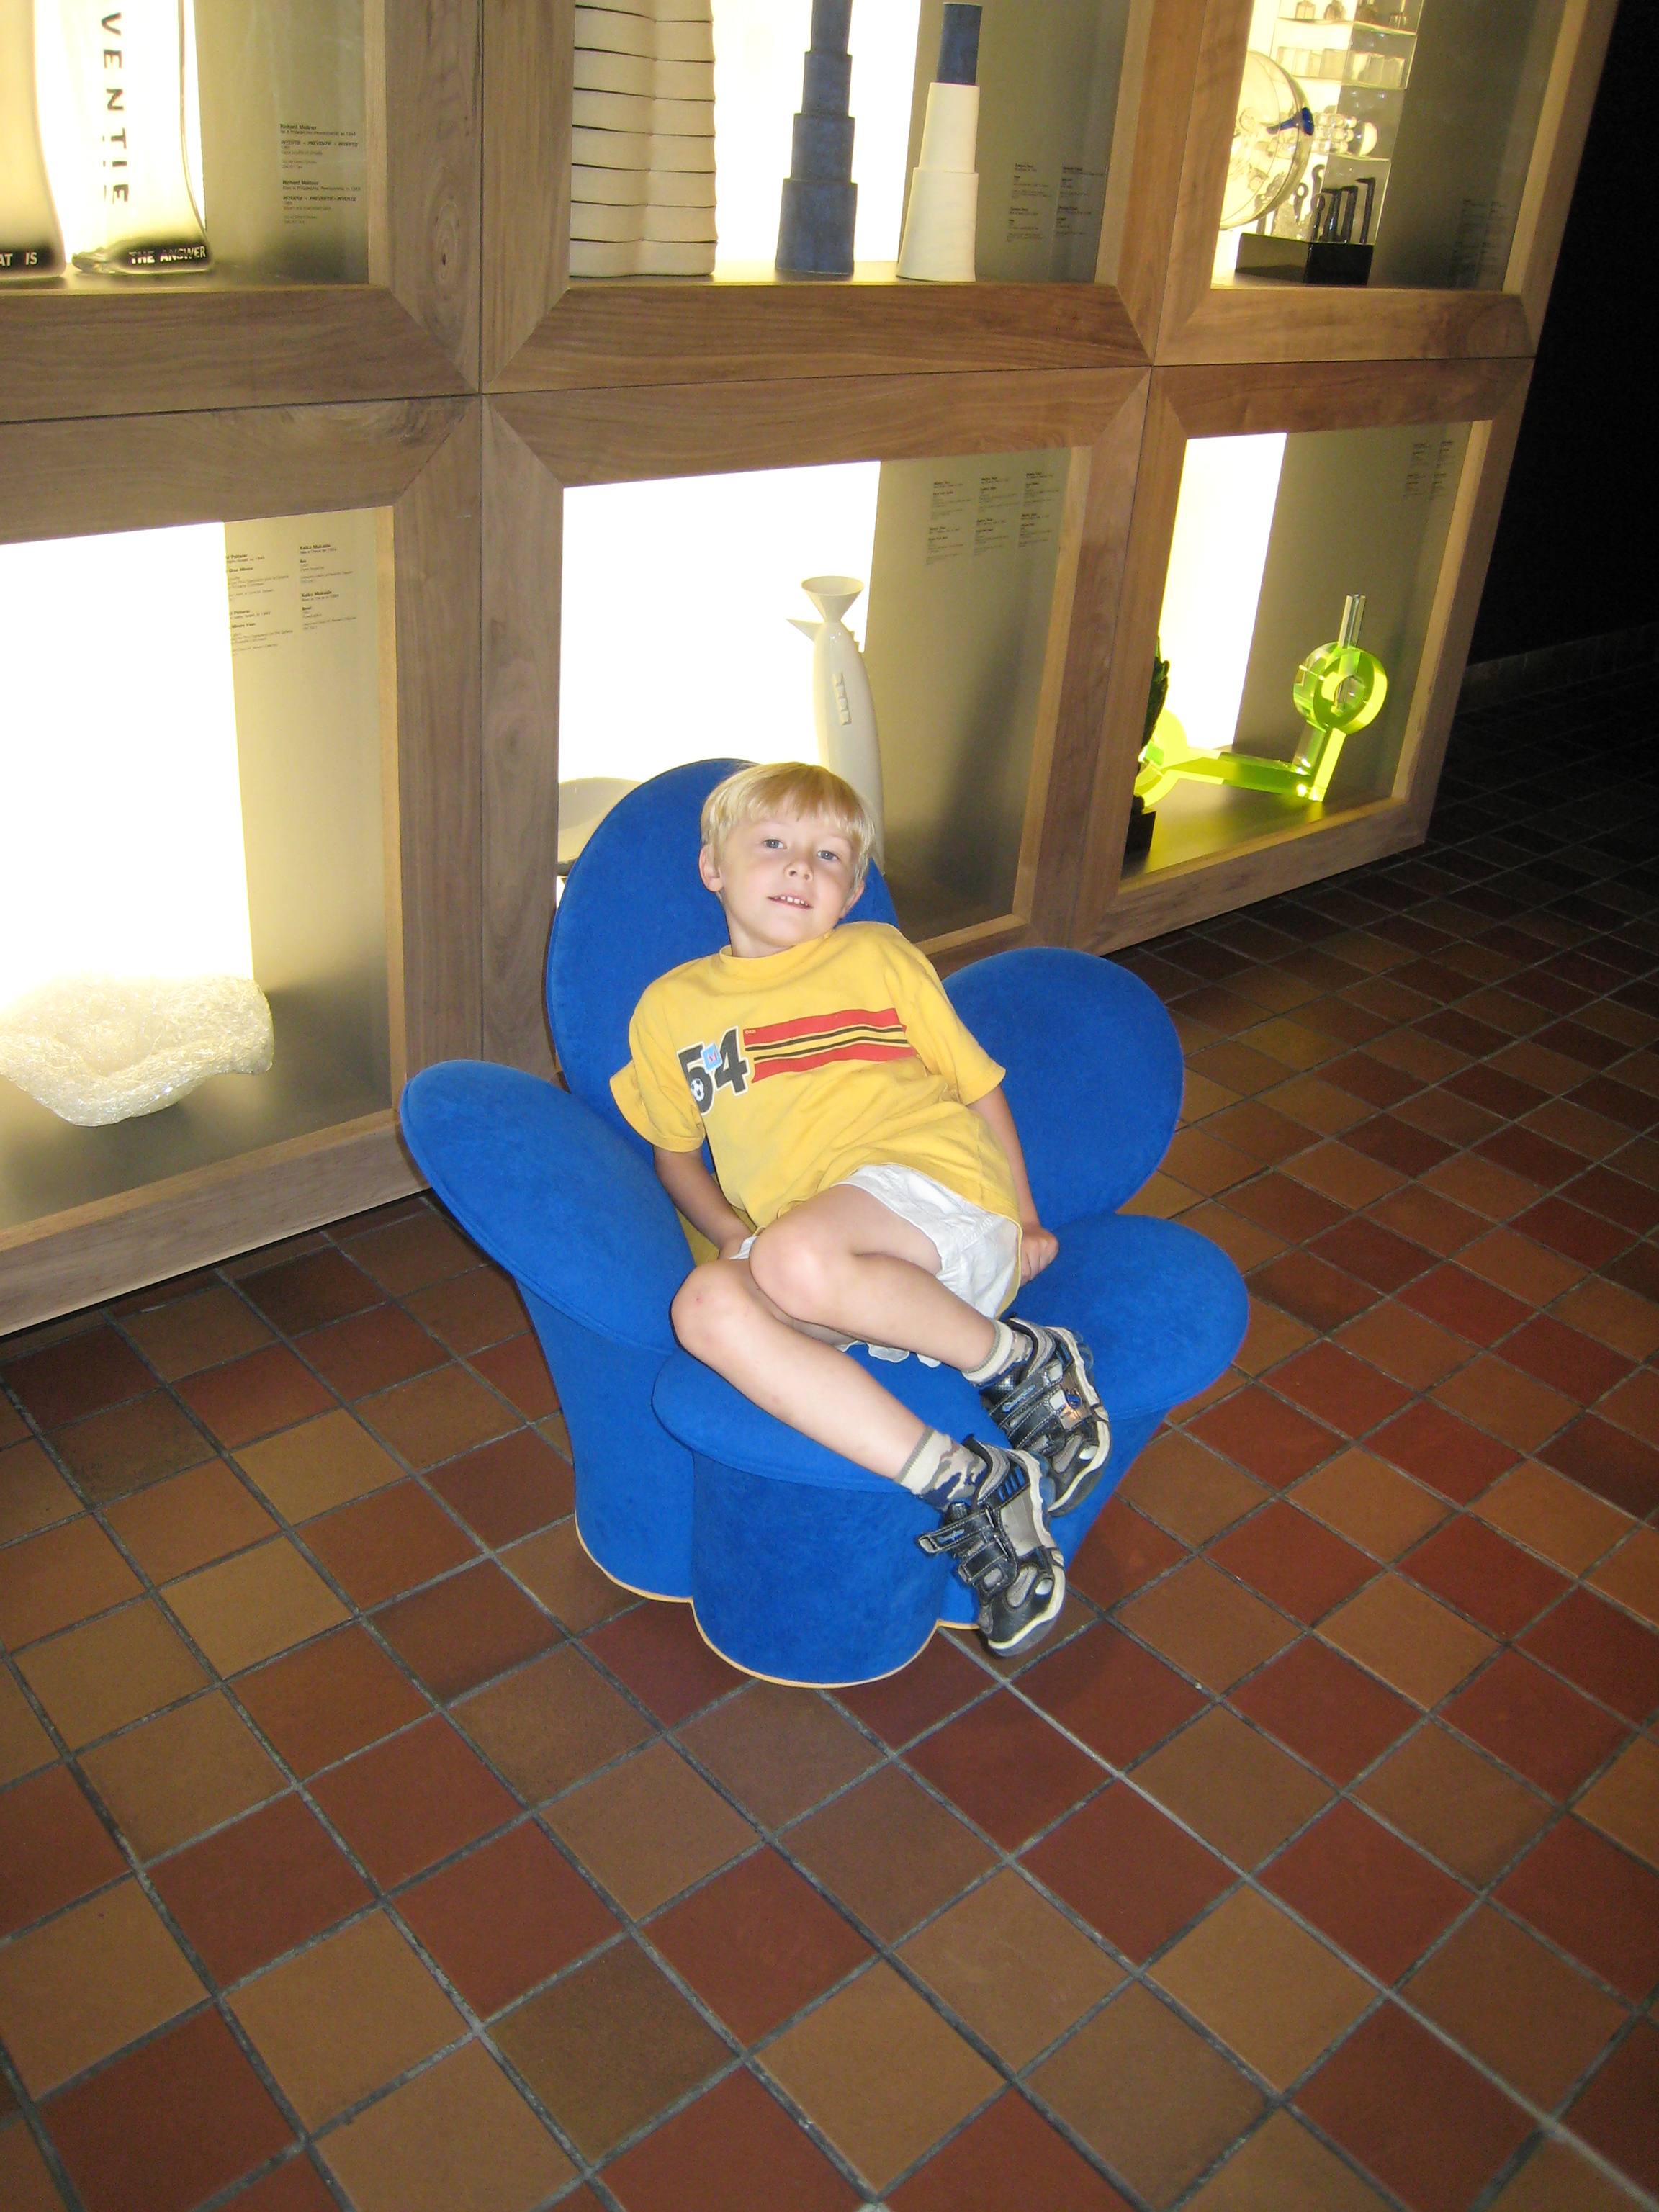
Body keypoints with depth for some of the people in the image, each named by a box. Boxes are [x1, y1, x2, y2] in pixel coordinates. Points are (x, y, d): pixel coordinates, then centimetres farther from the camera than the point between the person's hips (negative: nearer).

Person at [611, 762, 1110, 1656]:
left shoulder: (880, 956, 16)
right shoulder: (673, 1005, 21)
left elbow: (979, 1085, 18)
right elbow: (674, 1153, 24)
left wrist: (1024, 1216, 7)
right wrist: (731, 1232, 4)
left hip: (942, 1197, -3)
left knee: (796, 1261, -35)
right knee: (707, 1307, -30)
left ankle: (1017, 1361, -12)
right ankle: (970, 1489, -29)